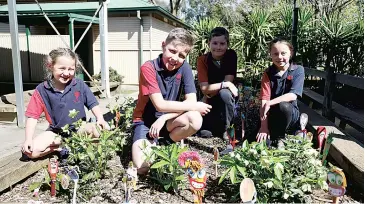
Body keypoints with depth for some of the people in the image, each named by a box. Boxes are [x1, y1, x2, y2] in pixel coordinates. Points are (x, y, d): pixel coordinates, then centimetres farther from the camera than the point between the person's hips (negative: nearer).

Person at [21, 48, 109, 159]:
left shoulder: (79, 85, -6)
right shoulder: (42, 90, -7)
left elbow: (93, 104, 0)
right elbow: (32, 116, -4)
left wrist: (100, 120, -18)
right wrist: (28, 139, -14)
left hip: (80, 128, 0)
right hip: (56, 132, 0)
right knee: (30, 152, -19)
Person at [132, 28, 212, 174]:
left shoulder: (184, 68, -8)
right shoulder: (148, 68, -20)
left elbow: (191, 101, -15)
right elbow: (160, 105, -24)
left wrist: (163, 118, -23)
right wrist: (195, 106, -21)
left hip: (168, 120, 4)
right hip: (145, 121, -3)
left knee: (195, 120, -29)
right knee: (142, 168, -23)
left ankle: (162, 143, -2)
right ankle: (151, 144, 11)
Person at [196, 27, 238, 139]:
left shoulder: (231, 55, -12)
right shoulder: (202, 60, -12)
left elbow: (228, 82, -16)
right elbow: (204, 88, -19)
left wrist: (208, 96, -19)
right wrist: (224, 85, -31)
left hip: (227, 98, 1)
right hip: (211, 100, -1)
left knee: (224, 93, -37)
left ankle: (226, 129, -14)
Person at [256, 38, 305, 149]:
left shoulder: (298, 70, -7)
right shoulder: (268, 73, -6)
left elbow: (293, 95, -19)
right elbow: (264, 100, -15)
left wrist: (269, 103, -30)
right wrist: (264, 127, -24)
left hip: (291, 112, 0)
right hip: (272, 115, 1)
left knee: (283, 106, -36)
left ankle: (279, 138, -9)